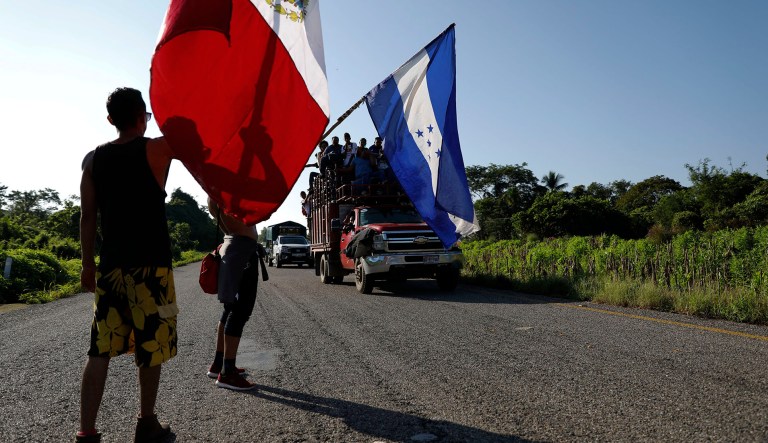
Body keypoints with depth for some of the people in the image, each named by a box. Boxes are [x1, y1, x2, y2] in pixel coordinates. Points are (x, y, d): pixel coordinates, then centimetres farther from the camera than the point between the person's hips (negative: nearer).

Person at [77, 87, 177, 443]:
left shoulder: (93, 159, 8)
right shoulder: (157, 149, -6)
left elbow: (88, 216, 9)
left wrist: (88, 263, 15)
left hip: (110, 265, 4)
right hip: (151, 265, -4)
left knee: (100, 349, 7)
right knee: (151, 346, 9)